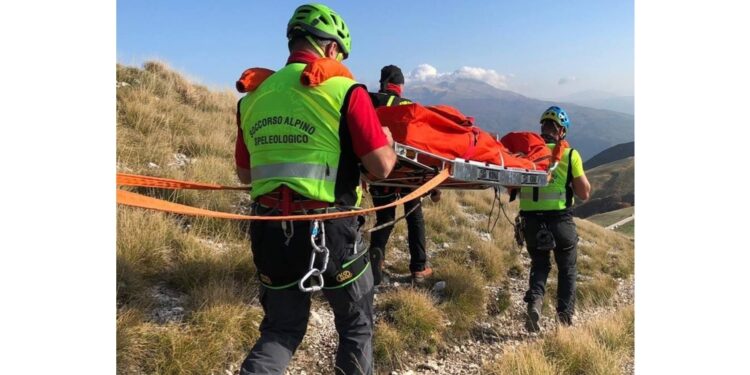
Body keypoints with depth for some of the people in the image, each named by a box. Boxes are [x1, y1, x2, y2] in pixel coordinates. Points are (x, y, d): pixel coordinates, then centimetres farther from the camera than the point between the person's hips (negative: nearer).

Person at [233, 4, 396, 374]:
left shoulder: (253, 98, 7)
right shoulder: (344, 92, -9)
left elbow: (244, 174, 15)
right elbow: (382, 166, -9)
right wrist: (387, 140, 12)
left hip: (270, 230, 5)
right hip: (330, 231, -4)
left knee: (282, 327, 23)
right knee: (356, 325, 19)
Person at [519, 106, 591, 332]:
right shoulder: (570, 155, -5)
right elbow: (584, 193, -2)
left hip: (531, 220, 2)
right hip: (560, 220, -2)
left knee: (539, 264, 23)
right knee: (567, 269, 20)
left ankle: (535, 299, -1)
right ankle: (565, 316, 19)